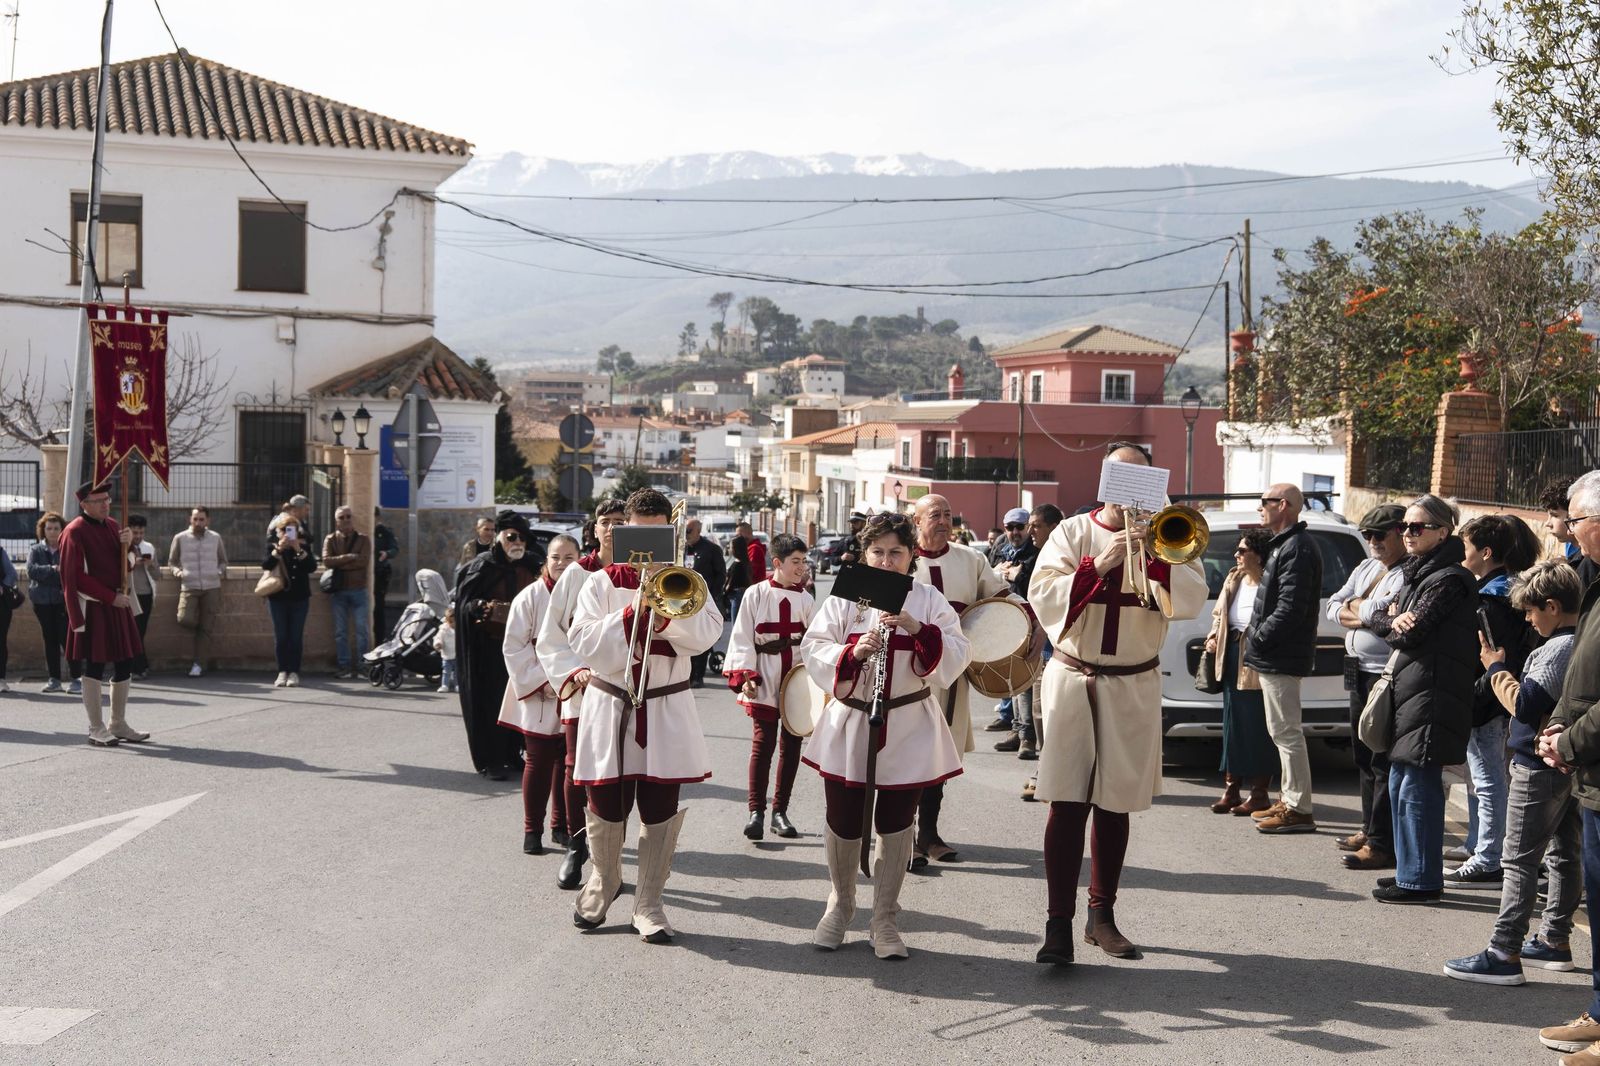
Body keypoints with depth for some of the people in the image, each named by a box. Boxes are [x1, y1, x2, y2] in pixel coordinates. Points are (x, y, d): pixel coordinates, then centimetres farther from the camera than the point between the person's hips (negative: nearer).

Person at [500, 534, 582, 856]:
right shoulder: (530, 597, -5)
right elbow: (514, 647, -6)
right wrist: (541, 681, -12)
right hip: (538, 696, -3)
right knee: (538, 763, -1)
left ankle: (562, 825, 22)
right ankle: (532, 830, 9)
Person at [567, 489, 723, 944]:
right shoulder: (602, 583, 4)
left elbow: (707, 634, -9)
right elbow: (583, 641, -8)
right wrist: (630, 615, -16)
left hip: (666, 710, 0)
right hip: (610, 706, 0)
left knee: (662, 811, 0)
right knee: (606, 808, 4)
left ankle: (648, 904, 10)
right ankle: (602, 882, 29)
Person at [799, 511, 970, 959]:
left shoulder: (929, 601, 2)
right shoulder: (844, 598, 2)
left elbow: (956, 657, -7)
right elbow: (813, 649, -3)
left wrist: (918, 629, -22)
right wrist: (853, 653, -21)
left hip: (909, 732, 0)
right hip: (849, 726, 0)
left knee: (895, 824, 5)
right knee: (843, 822, 6)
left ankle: (885, 920, 16)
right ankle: (840, 905, 29)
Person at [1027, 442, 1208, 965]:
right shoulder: (1072, 532, 3)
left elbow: (1191, 601, -8)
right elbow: (1042, 597, -10)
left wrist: (1154, 554, -19)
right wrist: (1099, 564, -19)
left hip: (1134, 686, 2)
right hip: (1073, 680, -2)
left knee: (1115, 804, 9)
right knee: (1068, 803, -7)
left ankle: (1102, 916, 21)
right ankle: (1059, 922, -7)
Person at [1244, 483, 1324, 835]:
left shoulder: (1297, 549, -17)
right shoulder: (1283, 545, 17)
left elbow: (1290, 609, -24)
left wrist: (1257, 639, -16)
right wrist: (1256, 638, 12)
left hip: (1282, 658, -11)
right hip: (1274, 657, 11)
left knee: (1286, 732, -7)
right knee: (1283, 731, 16)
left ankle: (1299, 809, -4)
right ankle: (1290, 801, 24)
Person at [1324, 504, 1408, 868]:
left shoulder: (1409, 575, -13)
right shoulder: (1366, 567, 16)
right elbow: (1334, 607, 13)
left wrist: (1356, 606, -4)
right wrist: (1362, 615, -6)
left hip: (1388, 676, -9)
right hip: (1359, 671, 9)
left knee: (1383, 760, -8)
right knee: (1363, 755, 16)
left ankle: (1382, 844, -6)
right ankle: (1370, 828, 26)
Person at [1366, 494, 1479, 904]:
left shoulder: (1448, 579, -12)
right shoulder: (1417, 573, 19)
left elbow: (1413, 632, -18)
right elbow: (1378, 616, 14)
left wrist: (1392, 624, 3)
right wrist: (1394, 618, -8)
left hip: (1431, 696, -10)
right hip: (1405, 691, 10)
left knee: (1417, 789, -8)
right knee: (1400, 785, 15)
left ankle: (1420, 880, -3)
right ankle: (1409, 870, 25)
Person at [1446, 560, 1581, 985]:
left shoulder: (1559, 649, -21)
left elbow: (1524, 704, -22)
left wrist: (1496, 669, -10)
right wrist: (1506, 669, 5)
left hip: (1539, 768, -10)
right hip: (1571, 766, 10)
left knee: (1519, 861, -7)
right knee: (1563, 855, 17)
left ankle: (1504, 954, -7)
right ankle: (1555, 940, 27)